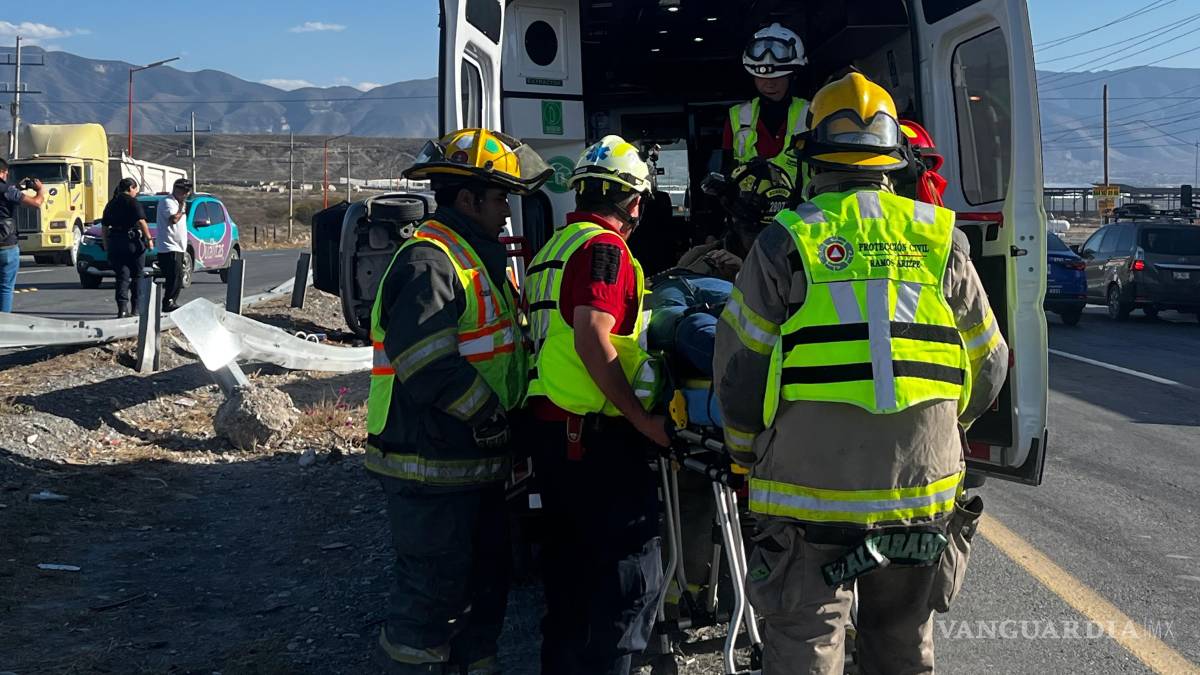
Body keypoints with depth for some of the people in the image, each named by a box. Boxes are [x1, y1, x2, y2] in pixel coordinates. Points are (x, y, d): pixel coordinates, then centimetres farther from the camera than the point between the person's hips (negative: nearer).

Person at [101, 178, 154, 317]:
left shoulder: (111, 204, 13)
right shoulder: (133, 202, -5)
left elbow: (104, 227, 15)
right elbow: (141, 222, -15)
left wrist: (106, 245, 20)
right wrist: (149, 238, -8)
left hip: (114, 243, 5)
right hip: (132, 241, -5)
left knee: (121, 276, 3)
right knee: (137, 276, 8)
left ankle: (122, 309, -10)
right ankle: (135, 308, 9)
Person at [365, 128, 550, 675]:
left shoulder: (476, 258, 17)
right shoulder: (428, 262, -17)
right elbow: (429, 365, -27)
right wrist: (491, 416, -19)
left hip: (472, 464, 10)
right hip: (431, 468, -10)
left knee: (486, 580, 20)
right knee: (434, 590, -3)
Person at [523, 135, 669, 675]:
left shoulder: (553, 248, 20)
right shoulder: (604, 246, -10)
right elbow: (592, 341, -22)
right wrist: (642, 418, -19)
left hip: (552, 427, 10)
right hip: (596, 434, -10)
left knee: (570, 569, 18)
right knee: (633, 571, -6)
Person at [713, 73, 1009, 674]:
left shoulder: (786, 243, -5)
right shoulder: (939, 240, 4)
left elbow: (739, 371, -3)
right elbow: (987, 364, 12)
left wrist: (748, 456, 13)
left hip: (811, 491, -3)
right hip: (922, 488, 4)